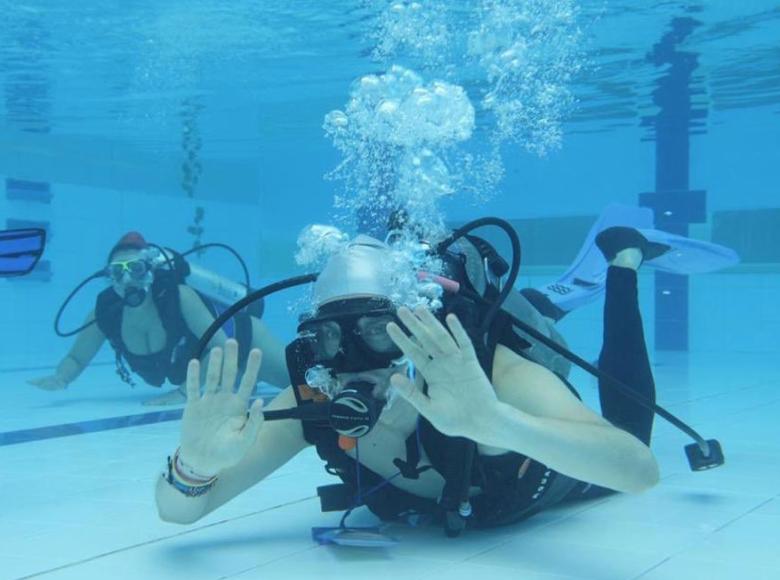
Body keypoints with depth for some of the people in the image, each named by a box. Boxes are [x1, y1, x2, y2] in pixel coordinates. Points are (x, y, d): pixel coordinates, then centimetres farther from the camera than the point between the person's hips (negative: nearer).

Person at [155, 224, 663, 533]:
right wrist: (196, 462, -58)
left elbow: (639, 469, -60)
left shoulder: (489, 374, -47)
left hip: (548, 476, -2)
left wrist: (493, 420, -76)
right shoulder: (314, 405, -37)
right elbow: (177, 510, -34)